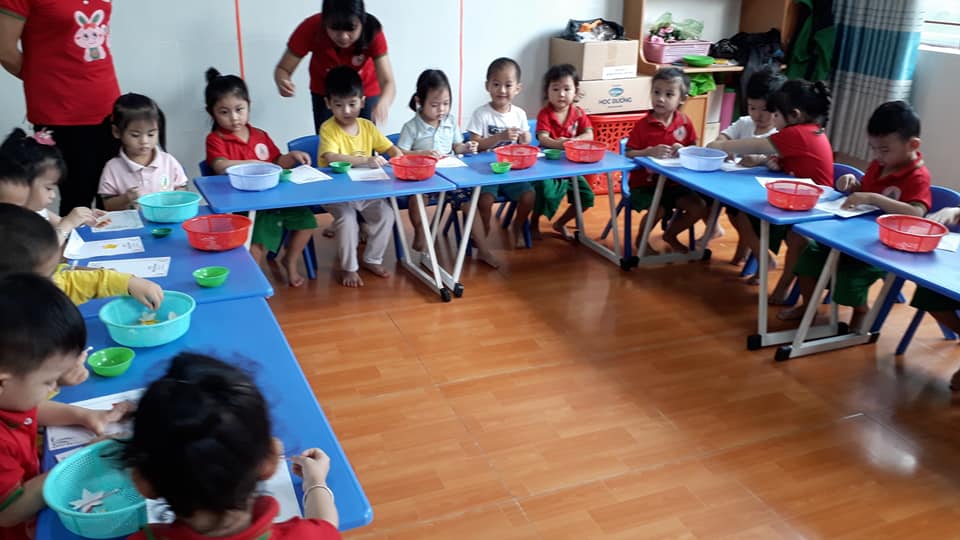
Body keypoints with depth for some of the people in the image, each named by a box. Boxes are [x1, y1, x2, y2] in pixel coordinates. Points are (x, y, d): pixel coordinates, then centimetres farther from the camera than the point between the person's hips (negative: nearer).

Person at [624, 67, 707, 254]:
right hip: (644, 183, -4)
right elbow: (629, 154, -14)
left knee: (699, 208, -5)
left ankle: (670, 234, 22)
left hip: (673, 182, 5)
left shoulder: (685, 123, 1)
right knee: (657, 209, -27)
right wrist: (650, 151, -30)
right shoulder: (643, 125, -11)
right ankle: (641, 239, 6)